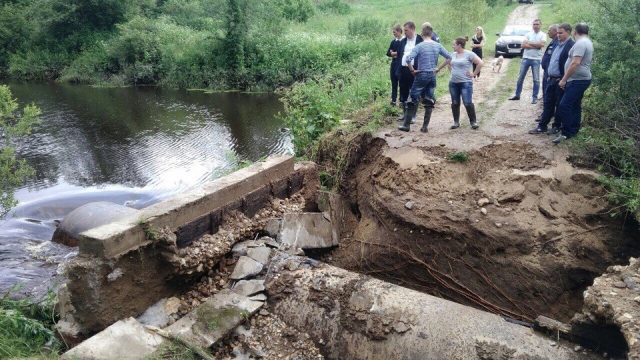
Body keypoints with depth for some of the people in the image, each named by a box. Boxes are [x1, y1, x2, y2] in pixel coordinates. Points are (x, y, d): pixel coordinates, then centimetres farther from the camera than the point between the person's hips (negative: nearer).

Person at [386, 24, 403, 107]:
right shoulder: (393, 41, 11)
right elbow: (388, 53, 5)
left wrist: (394, 53, -7)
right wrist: (397, 53, -10)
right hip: (394, 65, 6)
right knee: (394, 84, 9)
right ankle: (393, 101, 15)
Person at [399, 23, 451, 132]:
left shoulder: (419, 46, -11)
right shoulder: (438, 46, 3)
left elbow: (408, 59, -22)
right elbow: (449, 58, 5)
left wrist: (412, 70, -9)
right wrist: (438, 69, 7)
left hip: (421, 75, -4)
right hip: (432, 76, 4)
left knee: (413, 101, 4)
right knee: (429, 102, 9)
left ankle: (406, 125, 6)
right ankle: (425, 126, 11)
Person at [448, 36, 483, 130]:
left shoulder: (469, 54, -9)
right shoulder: (453, 54, 9)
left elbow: (480, 63, -12)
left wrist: (474, 74, -10)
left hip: (465, 83, -6)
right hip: (453, 83, 6)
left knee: (468, 103, -8)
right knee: (455, 103, 9)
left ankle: (473, 122, 4)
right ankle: (456, 122, 18)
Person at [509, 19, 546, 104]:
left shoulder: (543, 35, 2)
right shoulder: (528, 34, 6)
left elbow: (541, 44, -16)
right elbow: (523, 45, -8)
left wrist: (529, 43, -9)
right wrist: (536, 46, -12)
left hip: (536, 59, -2)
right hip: (526, 58, 2)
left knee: (536, 79, 1)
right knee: (520, 77, 7)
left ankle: (535, 98, 7)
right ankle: (517, 95, 18)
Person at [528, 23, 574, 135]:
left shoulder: (571, 46, -12)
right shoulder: (557, 45, 13)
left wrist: (562, 79, -16)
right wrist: (548, 75, 11)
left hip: (560, 81, -7)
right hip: (551, 79, 7)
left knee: (559, 105, 5)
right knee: (547, 103, 9)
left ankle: (556, 126, 16)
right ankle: (542, 126, 13)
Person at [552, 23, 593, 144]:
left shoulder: (580, 43, -17)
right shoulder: (587, 42, 17)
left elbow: (575, 63, -25)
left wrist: (564, 79, -21)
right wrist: (566, 79, 24)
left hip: (577, 80, -11)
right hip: (581, 79, 11)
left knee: (564, 106, -14)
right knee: (575, 106, 14)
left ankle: (566, 133, -12)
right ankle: (573, 130, 20)